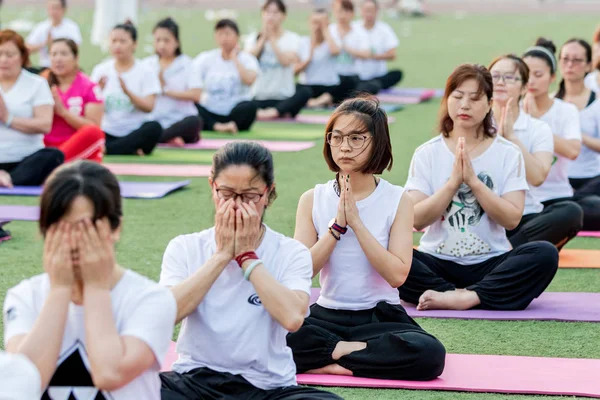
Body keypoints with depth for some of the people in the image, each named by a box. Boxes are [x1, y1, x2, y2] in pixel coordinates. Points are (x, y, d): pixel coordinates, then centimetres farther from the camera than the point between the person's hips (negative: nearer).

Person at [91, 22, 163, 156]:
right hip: (108, 132, 1)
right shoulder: (101, 70, 7)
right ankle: (132, 151, -23)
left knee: (154, 128, -34)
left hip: (136, 132, -1)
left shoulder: (145, 72, 1)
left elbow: (149, 107, -10)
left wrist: (127, 91, -24)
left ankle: (106, 149, -32)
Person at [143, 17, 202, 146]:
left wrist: (166, 91, -7)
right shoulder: (148, 64, 11)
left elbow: (195, 95, -9)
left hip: (180, 120, -1)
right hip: (155, 120, 1)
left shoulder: (186, 64, 4)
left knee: (194, 121, -37)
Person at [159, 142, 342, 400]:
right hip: (194, 378, 1)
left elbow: (293, 318, -19)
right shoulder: (184, 248, 6)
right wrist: (222, 254, -10)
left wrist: (247, 255, -11)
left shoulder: (291, 253, 1)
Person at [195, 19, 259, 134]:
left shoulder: (246, 58, 0)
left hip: (235, 114, -2)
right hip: (211, 114, 2)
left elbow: (249, 80, -22)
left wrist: (234, 58, -10)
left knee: (250, 106, -34)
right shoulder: (205, 58, 5)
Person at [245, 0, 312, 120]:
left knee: (305, 92, -34)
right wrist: (263, 38, -4)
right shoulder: (253, 38, 10)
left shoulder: (292, 38, 3)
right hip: (259, 97, 1)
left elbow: (286, 61, -14)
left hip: (284, 97, -1)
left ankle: (274, 112, -41)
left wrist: (272, 38, -7)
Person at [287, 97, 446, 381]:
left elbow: (397, 275, -13)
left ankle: (323, 360, -20)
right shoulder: (313, 200, 4)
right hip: (326, 315, 0)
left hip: (381, 317, 0)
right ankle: (346, 349, -15)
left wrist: (356, 222, -15)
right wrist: (337, 225, -15)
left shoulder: (398, 200, -1)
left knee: (429, 353, -34)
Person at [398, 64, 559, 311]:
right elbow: (417, 220, -7)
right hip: (438, 262, 0)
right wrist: (454, 181, -16)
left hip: (490, 262, 1)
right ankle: (468, 296, -30)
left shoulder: (508, 154, 3)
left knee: (545, 254, -29)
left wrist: (473, 180, -16)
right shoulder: (427, 154, 3)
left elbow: (512, 219, -8)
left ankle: (463, 297, -31)